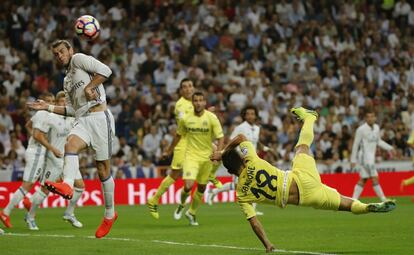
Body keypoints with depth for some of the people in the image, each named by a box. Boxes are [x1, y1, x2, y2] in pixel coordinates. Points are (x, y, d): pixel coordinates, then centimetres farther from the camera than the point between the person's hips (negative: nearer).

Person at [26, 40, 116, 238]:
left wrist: (89, 87, -15)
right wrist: (48, 108, 21)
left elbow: (105, 71, -10)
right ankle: (67, 185, -52)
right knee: (70, 144, -27)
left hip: (99, 117, -7)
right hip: (82, 120, 7)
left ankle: (110, 213, 11)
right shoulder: (67, 80, 26)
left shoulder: (79, 59, 4)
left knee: (103, 169, -2)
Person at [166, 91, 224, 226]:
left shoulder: (212, 118, -9)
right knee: (188, 186, -17)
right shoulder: (186, 119, -5)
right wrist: (169, 150, 21)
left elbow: (220, 138, -8)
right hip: (191, 156, -1)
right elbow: (178, 135, 13)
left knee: (201, 188, 10)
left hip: (206, 157, 1)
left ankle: (192, 212, 33)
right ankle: (181, 205, 15)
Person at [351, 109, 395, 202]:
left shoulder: (376, 127, 8)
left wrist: (390, 148, 8)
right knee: (375, 178, -10)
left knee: (363, 180, 9)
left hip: (371, 157, 8)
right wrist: (353, 160, -6)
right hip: (365, 156, -8)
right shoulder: (361, 129, -13)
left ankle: (354, 199, 13)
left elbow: (379, 141, 20)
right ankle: (383, 200, -9)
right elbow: (355, 145, -8)